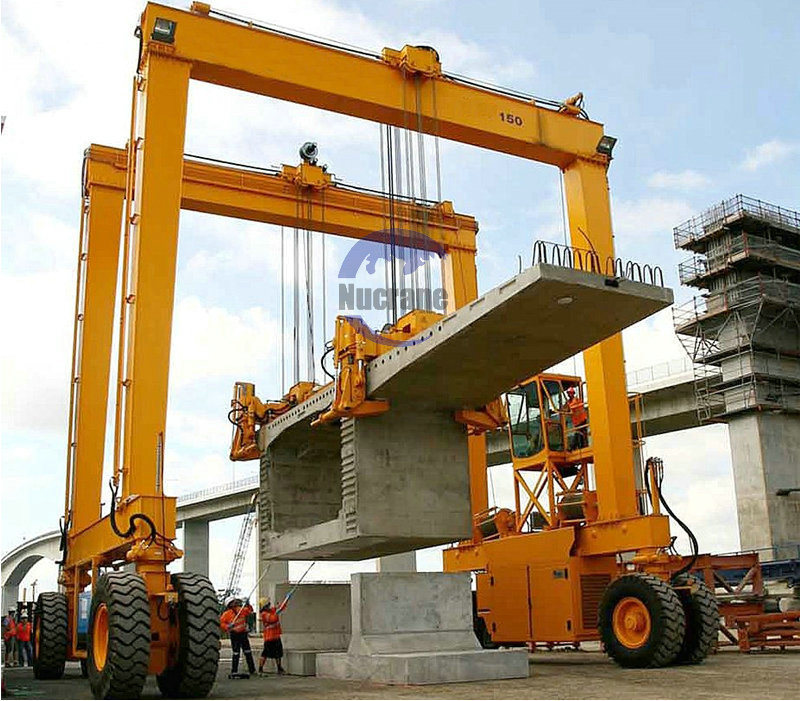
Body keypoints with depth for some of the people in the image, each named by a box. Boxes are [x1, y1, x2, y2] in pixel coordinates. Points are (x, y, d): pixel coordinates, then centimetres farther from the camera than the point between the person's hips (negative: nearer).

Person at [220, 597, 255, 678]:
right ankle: (234, 672, -3)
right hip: (235, 635, -6)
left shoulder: (241, 610, 5)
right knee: (236, 654, -8)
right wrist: (227, 627, -28)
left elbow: (249, 611, 17)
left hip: (243, 633, 6)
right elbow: (221, 622, -13)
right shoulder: (227, 613, -10)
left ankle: (252, 669, 24)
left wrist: (248, 605, -2)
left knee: (248, 652, 14)